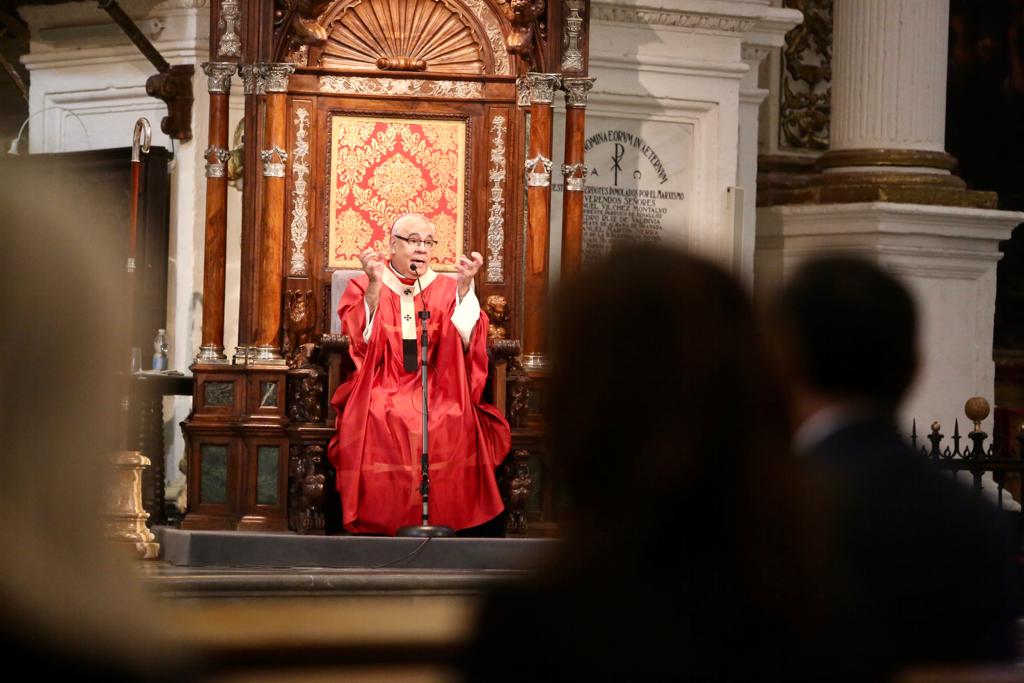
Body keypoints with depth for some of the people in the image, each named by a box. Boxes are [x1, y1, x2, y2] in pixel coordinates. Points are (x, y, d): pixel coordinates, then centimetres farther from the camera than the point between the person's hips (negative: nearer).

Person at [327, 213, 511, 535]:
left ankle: (442, 524, -23)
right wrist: (375, 286, -14)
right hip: (382, 393, -1)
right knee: (382, 423, -35)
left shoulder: (447, 289, 15)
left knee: (455, 424, -32)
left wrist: (464, 286, -11)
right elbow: (360, 342, -5)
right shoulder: (362, 288, 11)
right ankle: (383, 528, -26)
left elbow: (469, 341, -1)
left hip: (438, 392, 1)